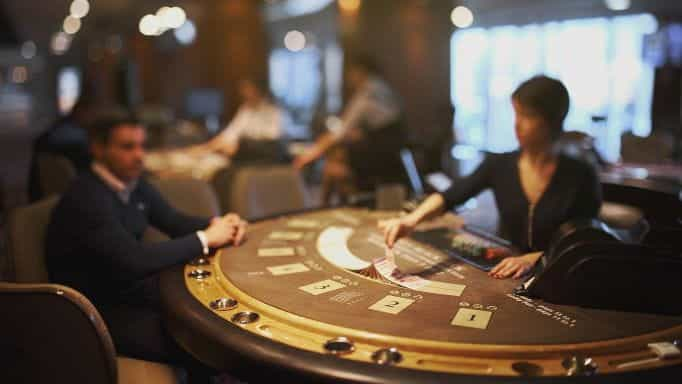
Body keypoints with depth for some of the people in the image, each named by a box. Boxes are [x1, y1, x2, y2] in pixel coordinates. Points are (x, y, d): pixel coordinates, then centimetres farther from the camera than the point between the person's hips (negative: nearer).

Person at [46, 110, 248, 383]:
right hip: (97, 312, -8)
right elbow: (135, 260, -32)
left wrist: (216, 224, -11)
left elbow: (173, 221, 10)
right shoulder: (86, 199, -26)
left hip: (127, 288, 8)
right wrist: (206, 238, -24)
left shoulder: (133, 183, 0)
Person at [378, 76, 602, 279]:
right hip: (507, 278, 2)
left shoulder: (580, 176, -6)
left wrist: (533, 259, -21)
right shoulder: (499, 166, 2)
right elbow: (450, 197, -10)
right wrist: (412, 219, -29)